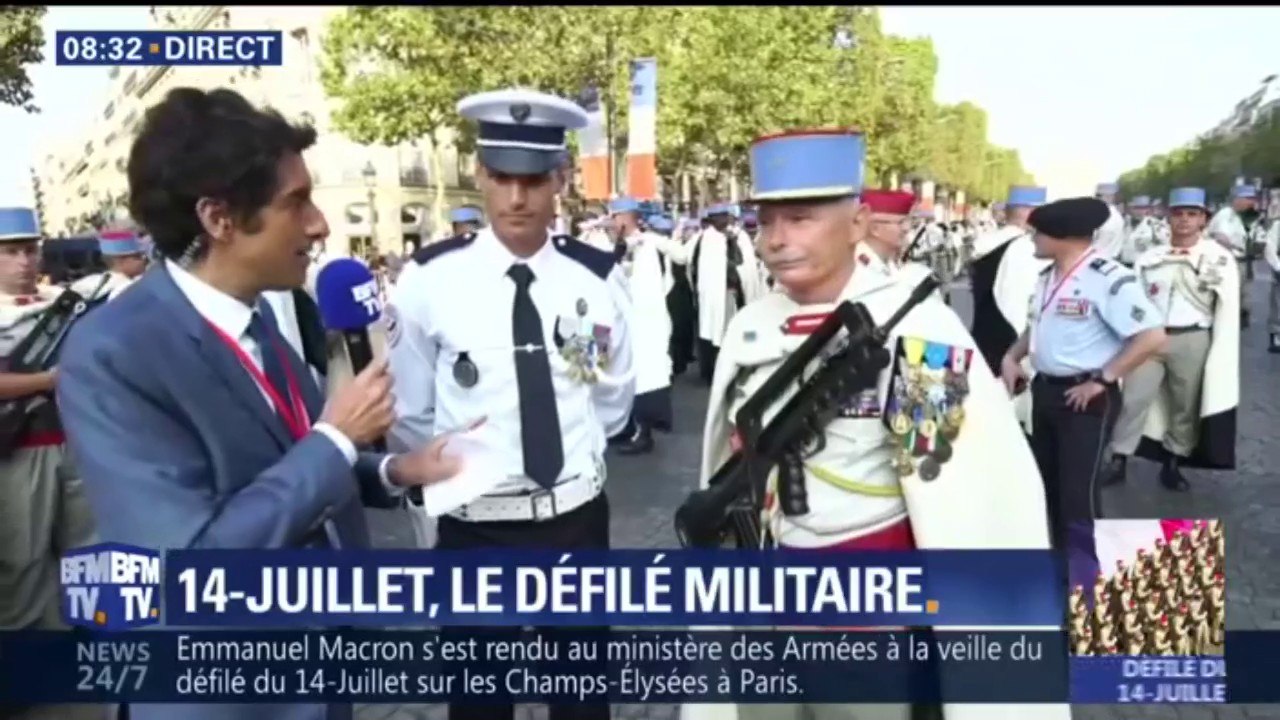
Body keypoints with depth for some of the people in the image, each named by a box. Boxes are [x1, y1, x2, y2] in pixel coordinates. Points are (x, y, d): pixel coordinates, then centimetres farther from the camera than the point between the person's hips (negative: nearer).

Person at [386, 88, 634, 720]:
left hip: (578, 516, 2)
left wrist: (572, 451, 8)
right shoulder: (430, 278, -12)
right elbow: (410, 414, 0)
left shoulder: (598, 279, -6)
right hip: (472, 524, -1)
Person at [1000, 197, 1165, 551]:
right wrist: (1011, 356, 7)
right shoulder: (1047, 276, 7)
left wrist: (1103, 379, -22)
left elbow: (1153, 337, -24)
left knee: (1078, 490, -1)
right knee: (1048, 480, 20)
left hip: (1084, 398, -9)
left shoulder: (1108, 279, -21)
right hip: (1044, 390, 9)